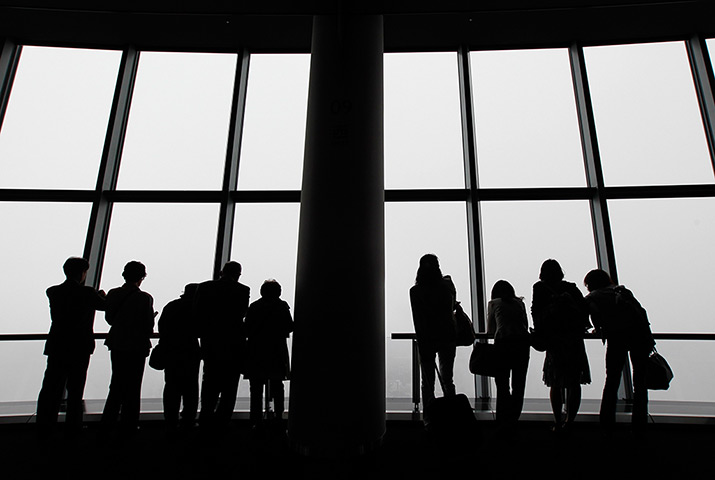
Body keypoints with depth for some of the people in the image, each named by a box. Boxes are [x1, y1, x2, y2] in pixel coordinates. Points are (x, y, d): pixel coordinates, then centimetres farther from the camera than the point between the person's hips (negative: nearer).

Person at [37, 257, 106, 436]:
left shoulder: (52, 292, -2)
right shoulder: (87, 293, -13)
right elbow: (104, 305, 1)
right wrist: (102, 295, 23)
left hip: (56, 348, 3)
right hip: (80, 348, -3)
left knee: (51, 387, 14)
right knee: (75, 389, 10)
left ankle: (45, 426, 21)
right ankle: (73, 426, 19)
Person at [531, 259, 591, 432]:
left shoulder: (540, 288, 3)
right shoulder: (572, 288, 9)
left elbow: (536, 313, -2)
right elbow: (585, 309, 4)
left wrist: (540, 334, 6)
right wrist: (579, 328, 14)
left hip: (554, 340, -2)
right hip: (575, 339, 2)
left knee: (555, 383, 7)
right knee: (574, 382, 10)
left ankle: (558, 422, 7)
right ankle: (569, 421, 13)